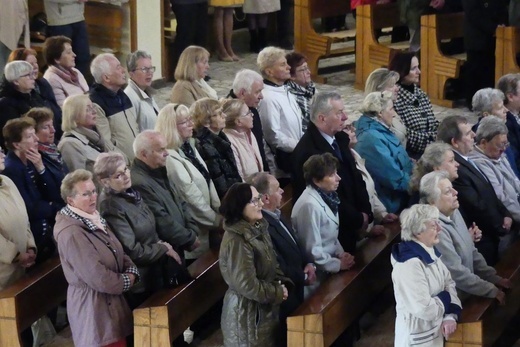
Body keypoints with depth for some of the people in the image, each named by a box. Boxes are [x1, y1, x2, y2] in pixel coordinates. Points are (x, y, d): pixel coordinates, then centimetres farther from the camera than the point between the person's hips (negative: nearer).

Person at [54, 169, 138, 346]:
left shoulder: (94, 218, 7)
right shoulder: (71, 233, -24)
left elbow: (118, 253, 14)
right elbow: (99, 279, -26)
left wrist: (131, 273, -6)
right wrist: (128, 281, -9)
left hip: (112, 300, 9)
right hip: (94, 307, -9)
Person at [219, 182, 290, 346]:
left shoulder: (258, 228, 4)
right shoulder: (236, 240, -25)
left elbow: (272, 264, 15)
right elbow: (248, 285, -26)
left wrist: (282, 283, -3)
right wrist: (278, 292, -14)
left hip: (265, 308, 9)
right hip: (247, 314, -9)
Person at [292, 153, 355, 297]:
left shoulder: (325, 195, 0)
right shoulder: (310, 205, -27)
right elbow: (312, 250, -24)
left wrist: (340, 253, 0)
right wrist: (338, 264, -14)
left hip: (330, 259, 8)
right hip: (318, 274, -8)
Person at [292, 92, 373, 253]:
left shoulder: (339, 138, 3)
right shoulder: (307, 152, -23)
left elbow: (355, 178, 9)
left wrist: (365, 214, -3)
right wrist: (358, 219, -11)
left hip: (350, 224, 7)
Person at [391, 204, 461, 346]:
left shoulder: (429, 252, 1)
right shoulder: (409, 265, -28)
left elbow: (448, 283, 4)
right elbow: (425, 310, -29)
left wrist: (451, 316, -12)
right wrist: (446, 297, -11)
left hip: (436, 330, 8)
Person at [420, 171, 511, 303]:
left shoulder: (453, 212, 3)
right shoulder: (436, 228, -24)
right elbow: (456, 272, -23)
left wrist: (493, 277, 5)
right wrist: (491, 291, -15)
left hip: (467, 292, 8)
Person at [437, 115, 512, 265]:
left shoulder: (464, 162, 6)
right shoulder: (455, 169, -26)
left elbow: (489, 193, 14)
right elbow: (477, 206, -22)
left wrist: (505, 215, 0)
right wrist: (501, 226, -7)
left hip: (489, 236, 9)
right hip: (481, 241, -9)